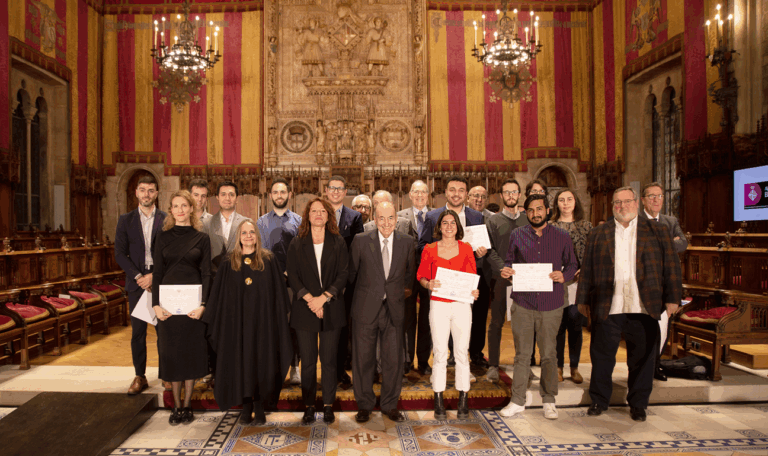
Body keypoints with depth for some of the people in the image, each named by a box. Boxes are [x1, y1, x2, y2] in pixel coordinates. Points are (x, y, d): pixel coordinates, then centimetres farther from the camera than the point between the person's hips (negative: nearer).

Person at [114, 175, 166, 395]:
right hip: (137, 282, 2)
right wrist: (138, 276, -8)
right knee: (138, 332, 5)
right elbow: (120, 253, 3)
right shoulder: (125, 220, 7)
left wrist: (154, 275, -10)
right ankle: (139, 377, 15)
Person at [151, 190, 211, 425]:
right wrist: (156, 304, -6)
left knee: (192, 352, 4)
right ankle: (176, 406, 18)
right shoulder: (164, 237, 7)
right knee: (171, 353, 6)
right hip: (168, 301, 1)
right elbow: (157, 272, 4)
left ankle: (187, 405, 17)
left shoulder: (202, 238, 3)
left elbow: (206, 273, -1)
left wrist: (202, 304, -12)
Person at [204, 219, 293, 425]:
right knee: (241, 361, 5)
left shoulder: (270, 260, 3)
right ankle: (246, 406, 18)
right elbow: (219, 295, 7)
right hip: (237, 321, 1)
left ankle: (259, 408, 14)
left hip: (263, 319, -1)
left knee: (261, 360, 3)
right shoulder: (229, 263, 6)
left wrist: (281, 315, -4)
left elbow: (279, 290, 2)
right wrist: (215, 322, 3)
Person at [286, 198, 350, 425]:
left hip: (331, 309, 0)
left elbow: (343, 274, -1)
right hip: (304, 310, 0)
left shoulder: (338, 243, 6)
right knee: (308, 361, 5)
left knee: (329, 360, 5)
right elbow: (293, 276, 0)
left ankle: (328, 406, 17)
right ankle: (309, 406, 16)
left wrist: (323, 298, -12)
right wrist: (309, 299, -12)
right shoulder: (297, 244, 7)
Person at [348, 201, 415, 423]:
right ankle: (364, 405, 26)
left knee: (394, 359, 8)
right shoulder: (361, 240, -5)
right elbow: (351, 272, 6)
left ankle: (390, 405, 27)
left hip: (394, 309, 1)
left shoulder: (407, 242, 1)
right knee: (363, 358, 8)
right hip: (366, 308, -1)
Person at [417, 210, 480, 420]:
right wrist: (429, 284, -14)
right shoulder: (430, 250, 3)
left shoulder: (466, 249, 5)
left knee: (462, 353, 5)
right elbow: (421, 276, 7)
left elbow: (472, 276, 9)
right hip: (438, 306, -1)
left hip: (462, 305, 1)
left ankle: (463, 401, 17)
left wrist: (474, 291, -10)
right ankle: (438, 401, 14)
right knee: (440, 353, 3)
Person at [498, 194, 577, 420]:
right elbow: (510, 261, 12)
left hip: (551, 304, 0)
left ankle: (549, 400, 25)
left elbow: (572, 264, 9)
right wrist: (506, 270, -10)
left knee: (549, 354, 9)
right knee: (522, 353, 6)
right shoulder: (517, 235, 6)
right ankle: (518, 401, 17)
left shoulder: (562, 237, 4)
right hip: (522, 302, 0)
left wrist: (564, 276, -11)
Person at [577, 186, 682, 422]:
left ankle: (638, 405, 26)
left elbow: (671, 266, 5)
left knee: (642, 358, 9)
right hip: (607, 308, 0)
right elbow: (587, 269, 8)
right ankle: (599, 401, 24)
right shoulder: (597, 234, 9)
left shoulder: (657, 231, 8)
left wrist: (672, 297, -2)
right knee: (602, 357, 8)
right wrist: (583, 300, 5)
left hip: (644, 308, 0)